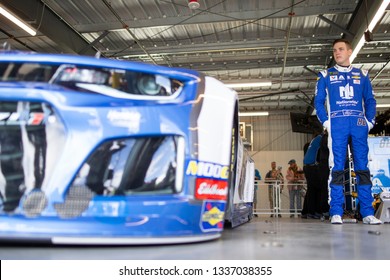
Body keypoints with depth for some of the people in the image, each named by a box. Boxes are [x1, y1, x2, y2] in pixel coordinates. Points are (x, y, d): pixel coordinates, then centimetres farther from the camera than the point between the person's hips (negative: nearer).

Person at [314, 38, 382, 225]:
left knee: (362, 167, 0)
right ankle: (336, 213, -4)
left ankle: (367, 212, 3)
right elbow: (318, 101, 9)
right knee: (337, 167, -6)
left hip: (359, 125, 2)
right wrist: (325, 122, -5)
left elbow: (370, 100, 16)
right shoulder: (325, 75, 15)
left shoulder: (362, 75, 19)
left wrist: (370, 121, 1)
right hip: (337, 125, -1)